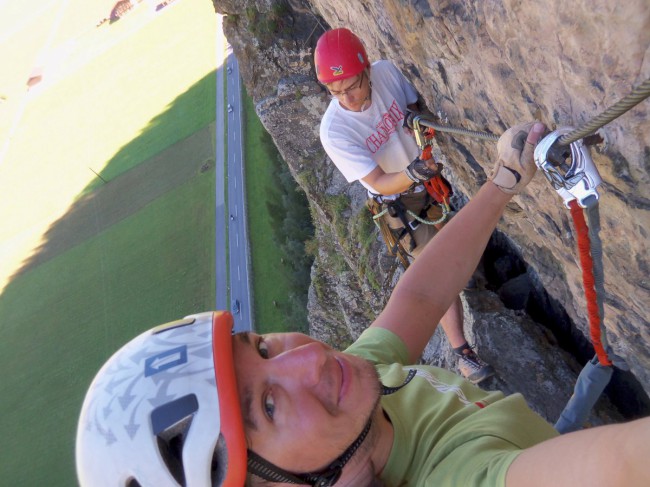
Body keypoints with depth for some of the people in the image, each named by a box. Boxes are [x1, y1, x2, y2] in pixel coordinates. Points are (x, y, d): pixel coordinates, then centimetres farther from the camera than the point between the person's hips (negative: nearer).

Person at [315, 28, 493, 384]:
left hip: (432, 178, 5)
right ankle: (462, 351, 11)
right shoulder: (334, 131, -30)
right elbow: (380, 184, -29)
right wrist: (412, 174, -48)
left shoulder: (386, 72, -19)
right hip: (399, 205, -5)